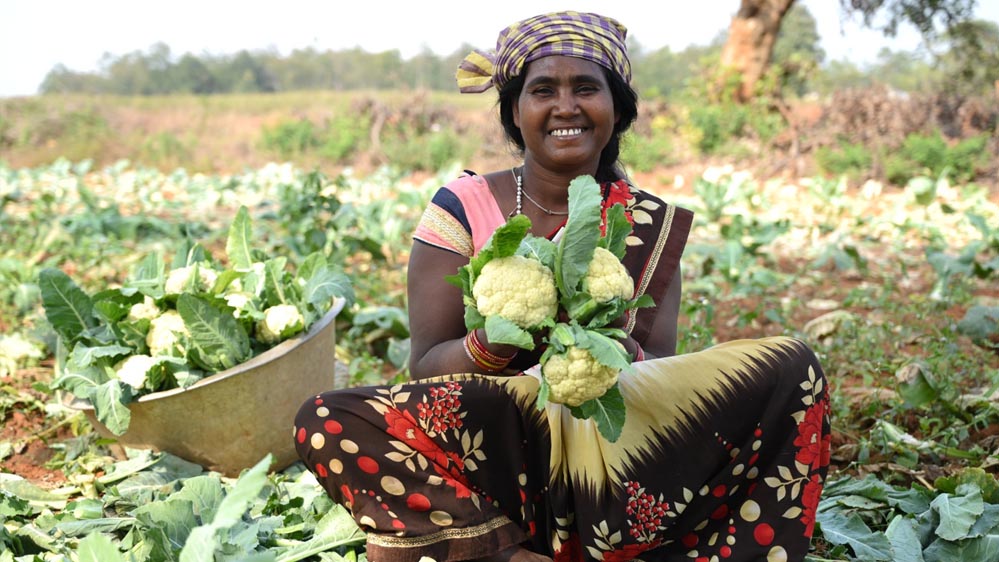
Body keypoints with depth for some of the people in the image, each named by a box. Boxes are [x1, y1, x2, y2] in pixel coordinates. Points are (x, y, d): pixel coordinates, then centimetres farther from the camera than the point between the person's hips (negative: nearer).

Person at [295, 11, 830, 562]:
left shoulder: (652, 225, 5)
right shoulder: (462, 207, -1)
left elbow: (663, 368, -2)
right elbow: (426, 368, -7)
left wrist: (622, 356, -25)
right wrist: (494, 340, -29)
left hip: (614, 454, 2)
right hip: (492, 451, -2)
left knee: (793, 370, -16)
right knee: (326, 422, -28)